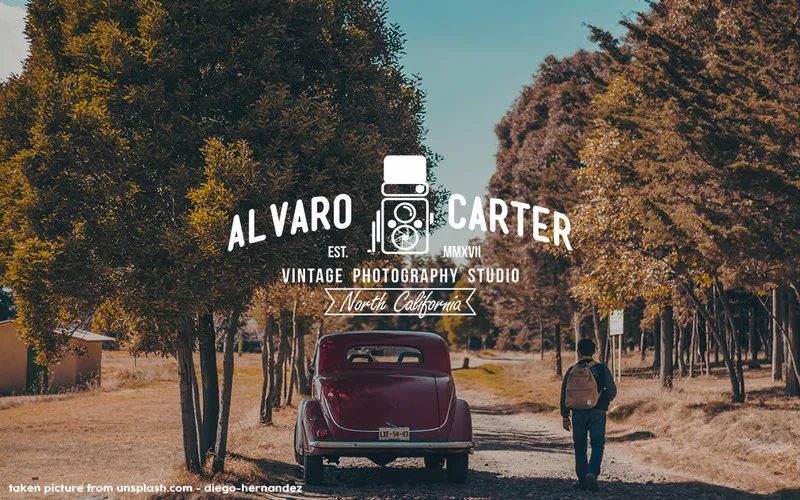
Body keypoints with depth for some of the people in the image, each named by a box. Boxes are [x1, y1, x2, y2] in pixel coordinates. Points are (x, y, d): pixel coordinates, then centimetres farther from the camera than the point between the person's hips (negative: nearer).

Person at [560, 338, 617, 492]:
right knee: (597, 446, 3)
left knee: (580, 447, 13)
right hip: (598, 414, -2)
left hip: (578, 414, 2)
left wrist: (565, 417, 8)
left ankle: (582, 480, 16)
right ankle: (592, 473, -20)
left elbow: (564, 395, 1)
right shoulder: (601, 369, -4)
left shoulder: (571, 371, 0)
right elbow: (612, 391, -2)